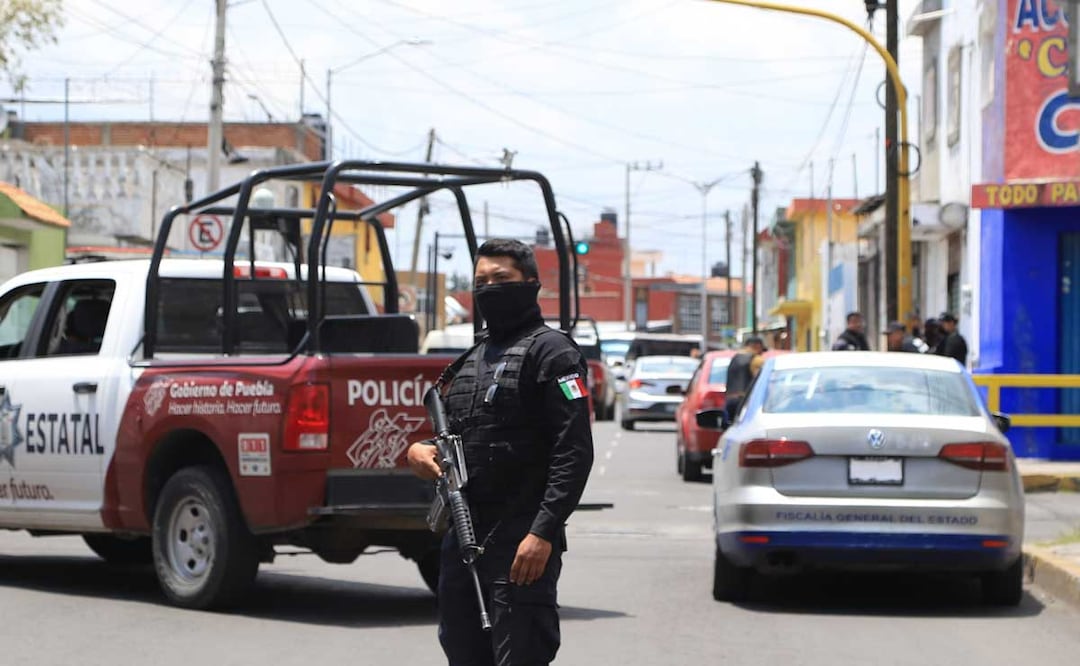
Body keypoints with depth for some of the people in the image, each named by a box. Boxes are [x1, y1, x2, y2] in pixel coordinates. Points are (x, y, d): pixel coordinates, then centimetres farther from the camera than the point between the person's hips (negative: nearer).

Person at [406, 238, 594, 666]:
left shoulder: (550, 352, -5)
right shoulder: (471, 360, 20)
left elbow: (574, 451, -14)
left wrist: (543, 533, -22)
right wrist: (418, 451, 3)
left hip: (520, 547, -8)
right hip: (463, 536, 8)